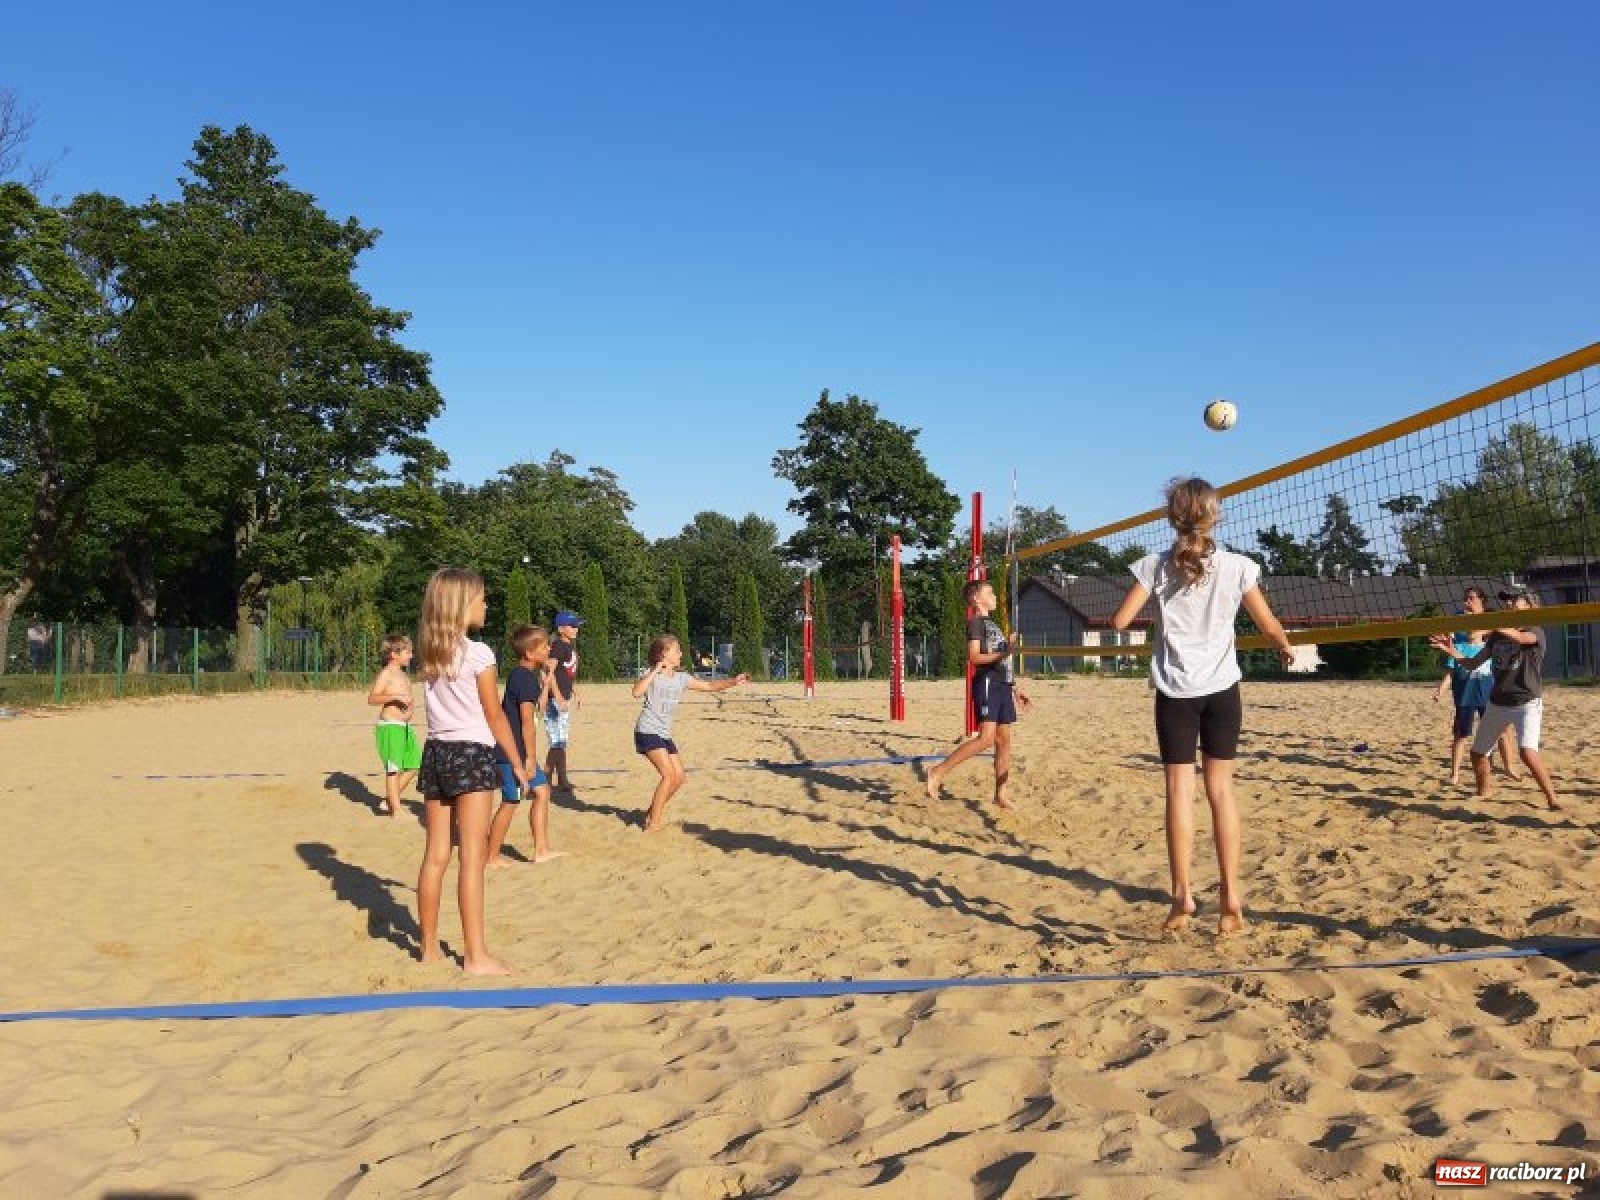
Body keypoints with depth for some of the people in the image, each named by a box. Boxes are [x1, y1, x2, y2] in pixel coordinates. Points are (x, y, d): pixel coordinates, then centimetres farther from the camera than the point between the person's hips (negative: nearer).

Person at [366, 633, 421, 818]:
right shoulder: (386, 674, -9)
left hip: (405, 727, 9)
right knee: (393, 768, -4)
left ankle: (389, 799, 20)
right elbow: (372, 698, -19)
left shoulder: (403, 675, 17)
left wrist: (408, 710, 12)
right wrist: (394, 697, -28)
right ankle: (396, 810, 1)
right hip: (390, 726, -9)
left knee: (413, 765, 9)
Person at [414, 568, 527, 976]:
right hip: (471, 753, -7)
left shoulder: (430, 653, 10)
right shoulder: (478, 653, -10)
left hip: (436, 752, 7)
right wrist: (517, 762, 4)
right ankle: (476, 956, -2)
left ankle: (430, 948, 19)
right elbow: (494, 716, -6)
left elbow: (441, 707, 7)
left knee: (435, 855, 11)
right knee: (472, 856, -4)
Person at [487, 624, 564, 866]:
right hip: (513, 752, -10)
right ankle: (492, 856, 11)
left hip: (520, 752, 10)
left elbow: (538, 710, 21)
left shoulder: (520, 675, 12)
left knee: (542, 790, 12)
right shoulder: (526, 678, -18)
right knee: (511, 802, -1)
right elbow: (527, 720, -21)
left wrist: (545, 685, 12)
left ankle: (541, 849, 16)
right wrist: (531, 757, -19)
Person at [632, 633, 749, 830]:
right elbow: (637, 692, -29)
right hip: (647, 731, -8)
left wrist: (733, 681, -1)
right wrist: (655, 671, -28)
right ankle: (653, 823, -7)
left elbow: (709, 685, 11)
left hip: (664, 734, 8)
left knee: (680, 776, 6)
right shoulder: (651, 674, -10)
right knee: (669, 774, -16)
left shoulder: (681, 678, 9)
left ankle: (654, 811, 23)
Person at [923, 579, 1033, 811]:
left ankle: (1001, 794, 9)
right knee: (986, 738, -18)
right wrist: (1003, 654, -26)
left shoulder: (992, 624, 23)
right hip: (987, 684, -9)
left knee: (1004, 740, 6)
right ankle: (938, 772, -14)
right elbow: (974, 657, -16)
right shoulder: (975, 622, -4)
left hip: (1003, 685, 9)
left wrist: (1016, 688, 24)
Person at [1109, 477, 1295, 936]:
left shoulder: (1155, 565, -5)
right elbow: (1270, 626, 4)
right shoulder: (1237, 566, -3)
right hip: (1221, 689, 1)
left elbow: (1120, 621, -5)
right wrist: (1286, 647, 26)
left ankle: (1183, 896, 0)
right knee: (1221, 787, 7)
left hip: (1175, 690, -1)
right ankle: (1230, 897, 7)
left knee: (1179, 787, 3)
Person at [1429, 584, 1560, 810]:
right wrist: (1451, 650, -8)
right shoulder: (1496, 636, 9)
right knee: (1477, 752, 11)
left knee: (1528, 752, -26)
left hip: (1527, 703, -6)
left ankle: (1552, 799, -14)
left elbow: (1519, 638, -33)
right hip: (1497, 703, 6)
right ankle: (1484, 791, 35)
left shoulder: (1535, 631, -8)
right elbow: (1472, 663, 10)